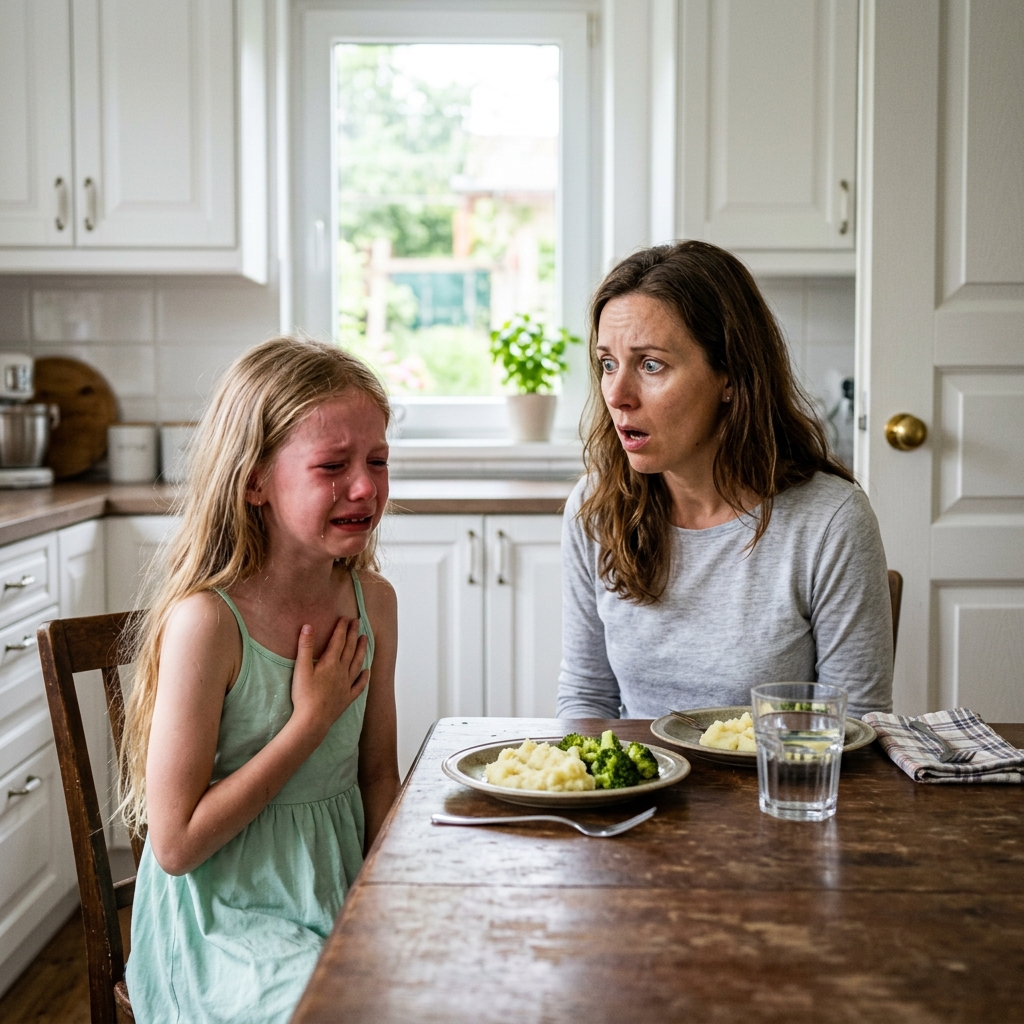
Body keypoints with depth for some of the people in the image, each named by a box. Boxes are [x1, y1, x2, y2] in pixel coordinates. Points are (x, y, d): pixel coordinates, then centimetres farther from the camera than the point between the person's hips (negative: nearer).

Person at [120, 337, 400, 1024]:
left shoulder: (373, 602, -1)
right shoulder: (206, 620, -21)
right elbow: (175, 844, -18)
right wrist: (309, 722, -19)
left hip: (342, 895, 6)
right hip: (225, 917, -6)